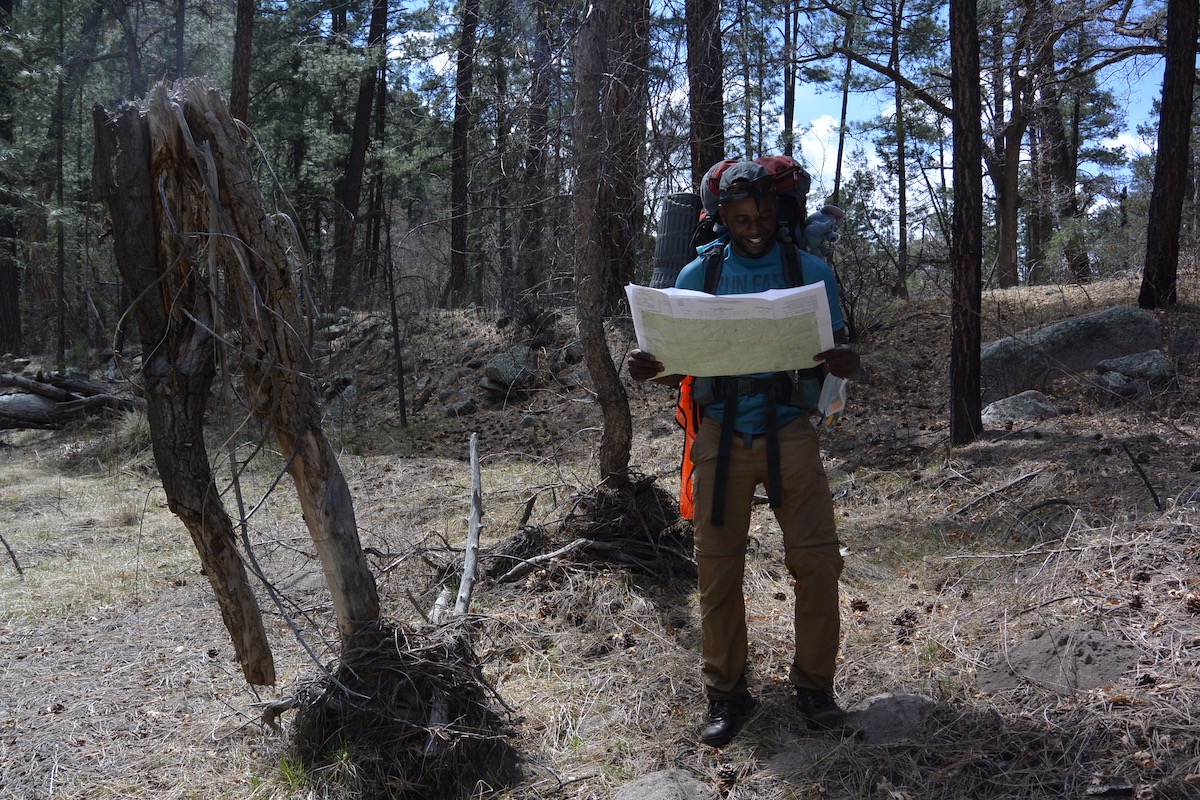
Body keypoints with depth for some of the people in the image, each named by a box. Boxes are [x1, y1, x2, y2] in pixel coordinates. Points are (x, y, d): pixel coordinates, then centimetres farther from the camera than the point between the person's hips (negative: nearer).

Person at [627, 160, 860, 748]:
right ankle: (726, 694, 19)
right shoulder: (696, 276, 6)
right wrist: (648, 369, -17)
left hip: (791, 433, 0)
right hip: (722, 438, 1)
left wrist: (843, 361, -21)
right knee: (718, 570, 3)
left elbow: (839, 356, 4)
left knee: (818, 563, -3)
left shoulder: (811, 272, 5)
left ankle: (813, 684, 19)